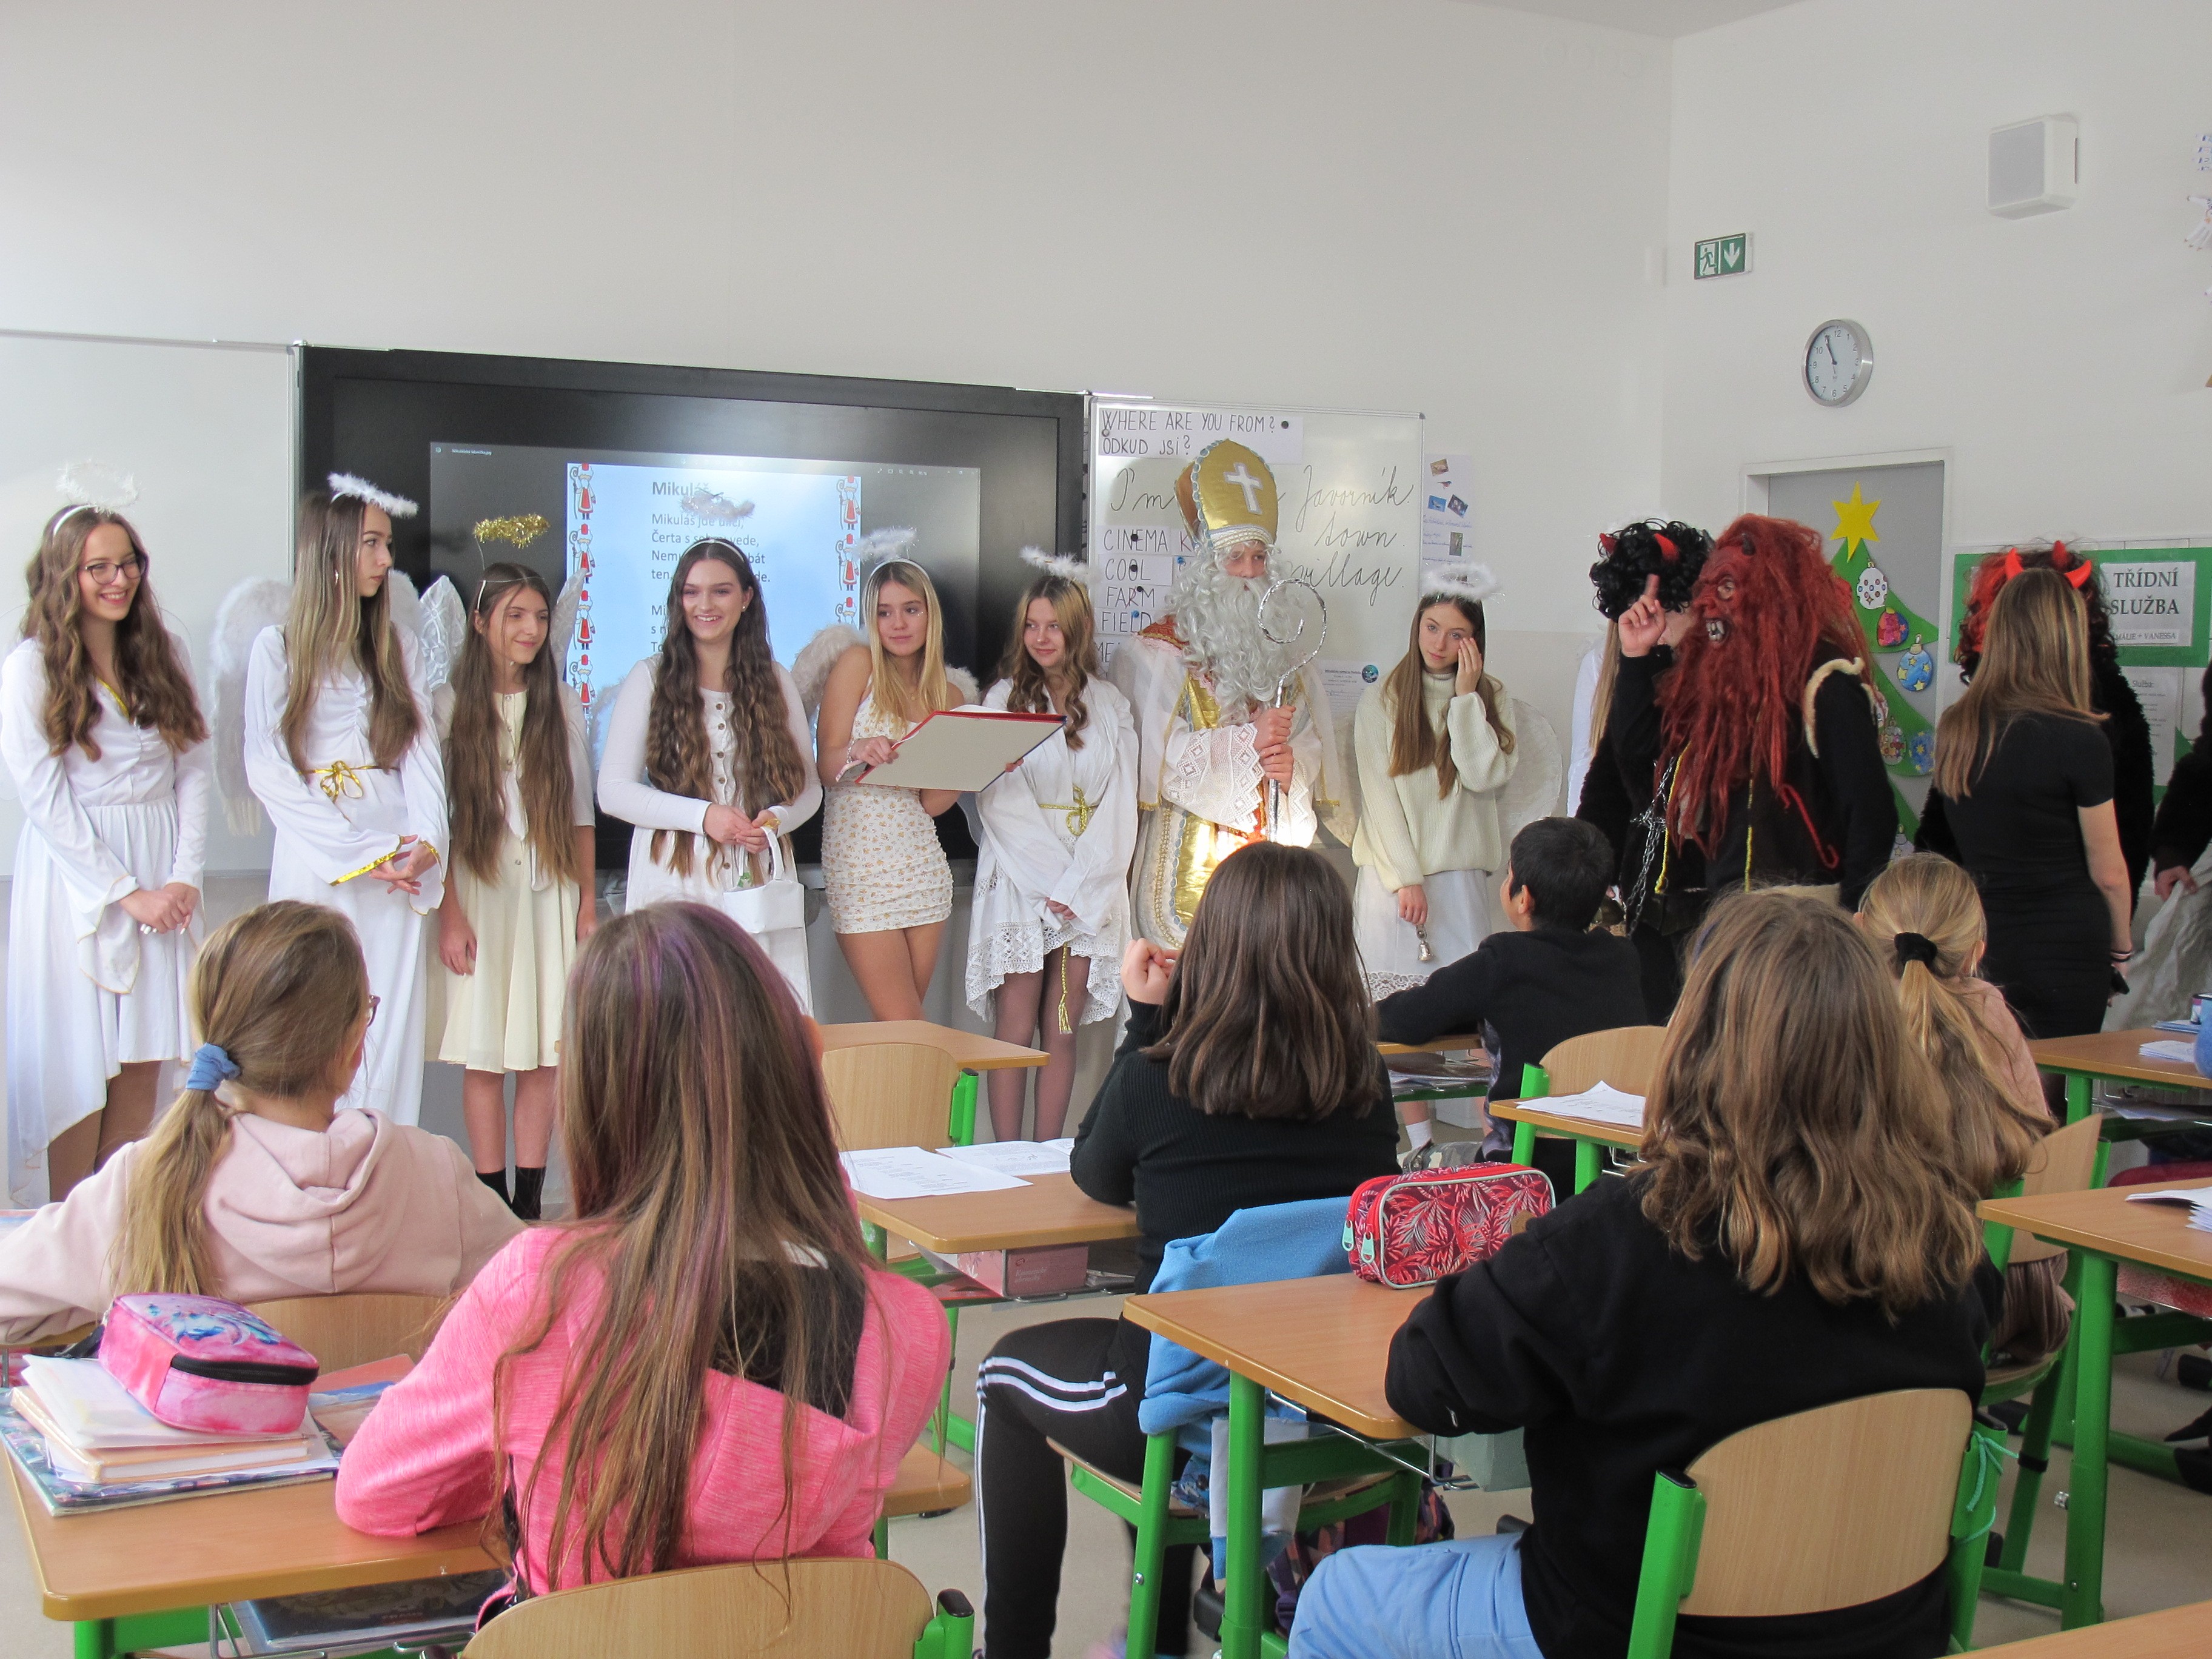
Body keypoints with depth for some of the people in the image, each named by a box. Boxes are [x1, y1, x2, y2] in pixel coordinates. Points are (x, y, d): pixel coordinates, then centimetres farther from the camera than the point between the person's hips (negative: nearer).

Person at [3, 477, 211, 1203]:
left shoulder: (164, 653, 8)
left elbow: (193, 769, 7)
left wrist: (185, 875, -5)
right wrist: (128, 893, -12)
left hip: (163, 878, 4)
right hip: (76, 878, -4)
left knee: (143, 1062, 6)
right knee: (79, 1067, -1)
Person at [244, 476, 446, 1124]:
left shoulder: (396, 646, 13)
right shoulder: (277, 648, 0)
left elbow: (421, 750, 5)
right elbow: (266, 768, -6)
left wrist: (426, 842, -11)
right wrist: (356, 853, -12)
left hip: (398, 864, 3)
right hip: (315, 863, -3)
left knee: (392, 1022, 0)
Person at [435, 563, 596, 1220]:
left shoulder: (563, 705, 9)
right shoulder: (450, 703, 1)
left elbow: (580, 812, 12)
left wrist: (587, 902, 6)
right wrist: (449, 913, -8)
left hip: (549, 892, 2)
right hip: (479, 889, -2)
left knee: (544, 1054, 1)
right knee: (483, 1055, -1)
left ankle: (529, 1202, 7)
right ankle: (492, 1204, 5)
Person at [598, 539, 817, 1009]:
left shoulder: (775, 682, 13)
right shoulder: (650, 679, 5)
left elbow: (807, 785, 14)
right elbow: (613, 792, -1)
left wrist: (775, 819, -8)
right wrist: (703, 816, -12)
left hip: (760, 882, 2)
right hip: (675, 885, -2)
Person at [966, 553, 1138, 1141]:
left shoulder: (1110, 706, 11)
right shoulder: (1004, 698, 5)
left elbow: (1121, 806, 5)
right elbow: (999, 804, -3)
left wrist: (1077, 886, -7)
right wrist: (1052, 881, -12)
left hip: (1090, 891, 2)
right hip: (1020, 885, -2)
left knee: (1063, 1032, 3)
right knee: (1016, 1033, -4)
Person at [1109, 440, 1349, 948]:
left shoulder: (1284, 650, 16)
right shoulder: (1155, 652, 1)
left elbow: (1315, 746, 12)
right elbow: (1161, 753, -10)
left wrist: (1292, 765, -10)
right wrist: (1249, 740, -16)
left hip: (1274, 854, 4)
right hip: (1191, 858, -4)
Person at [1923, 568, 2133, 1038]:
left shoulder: (1953, 730, 1)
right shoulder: (2079, 740, -13)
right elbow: (2108, 872, -6)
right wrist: (2120, 946, 9)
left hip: (1979, 946, 5)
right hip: (2065, 954, -5)